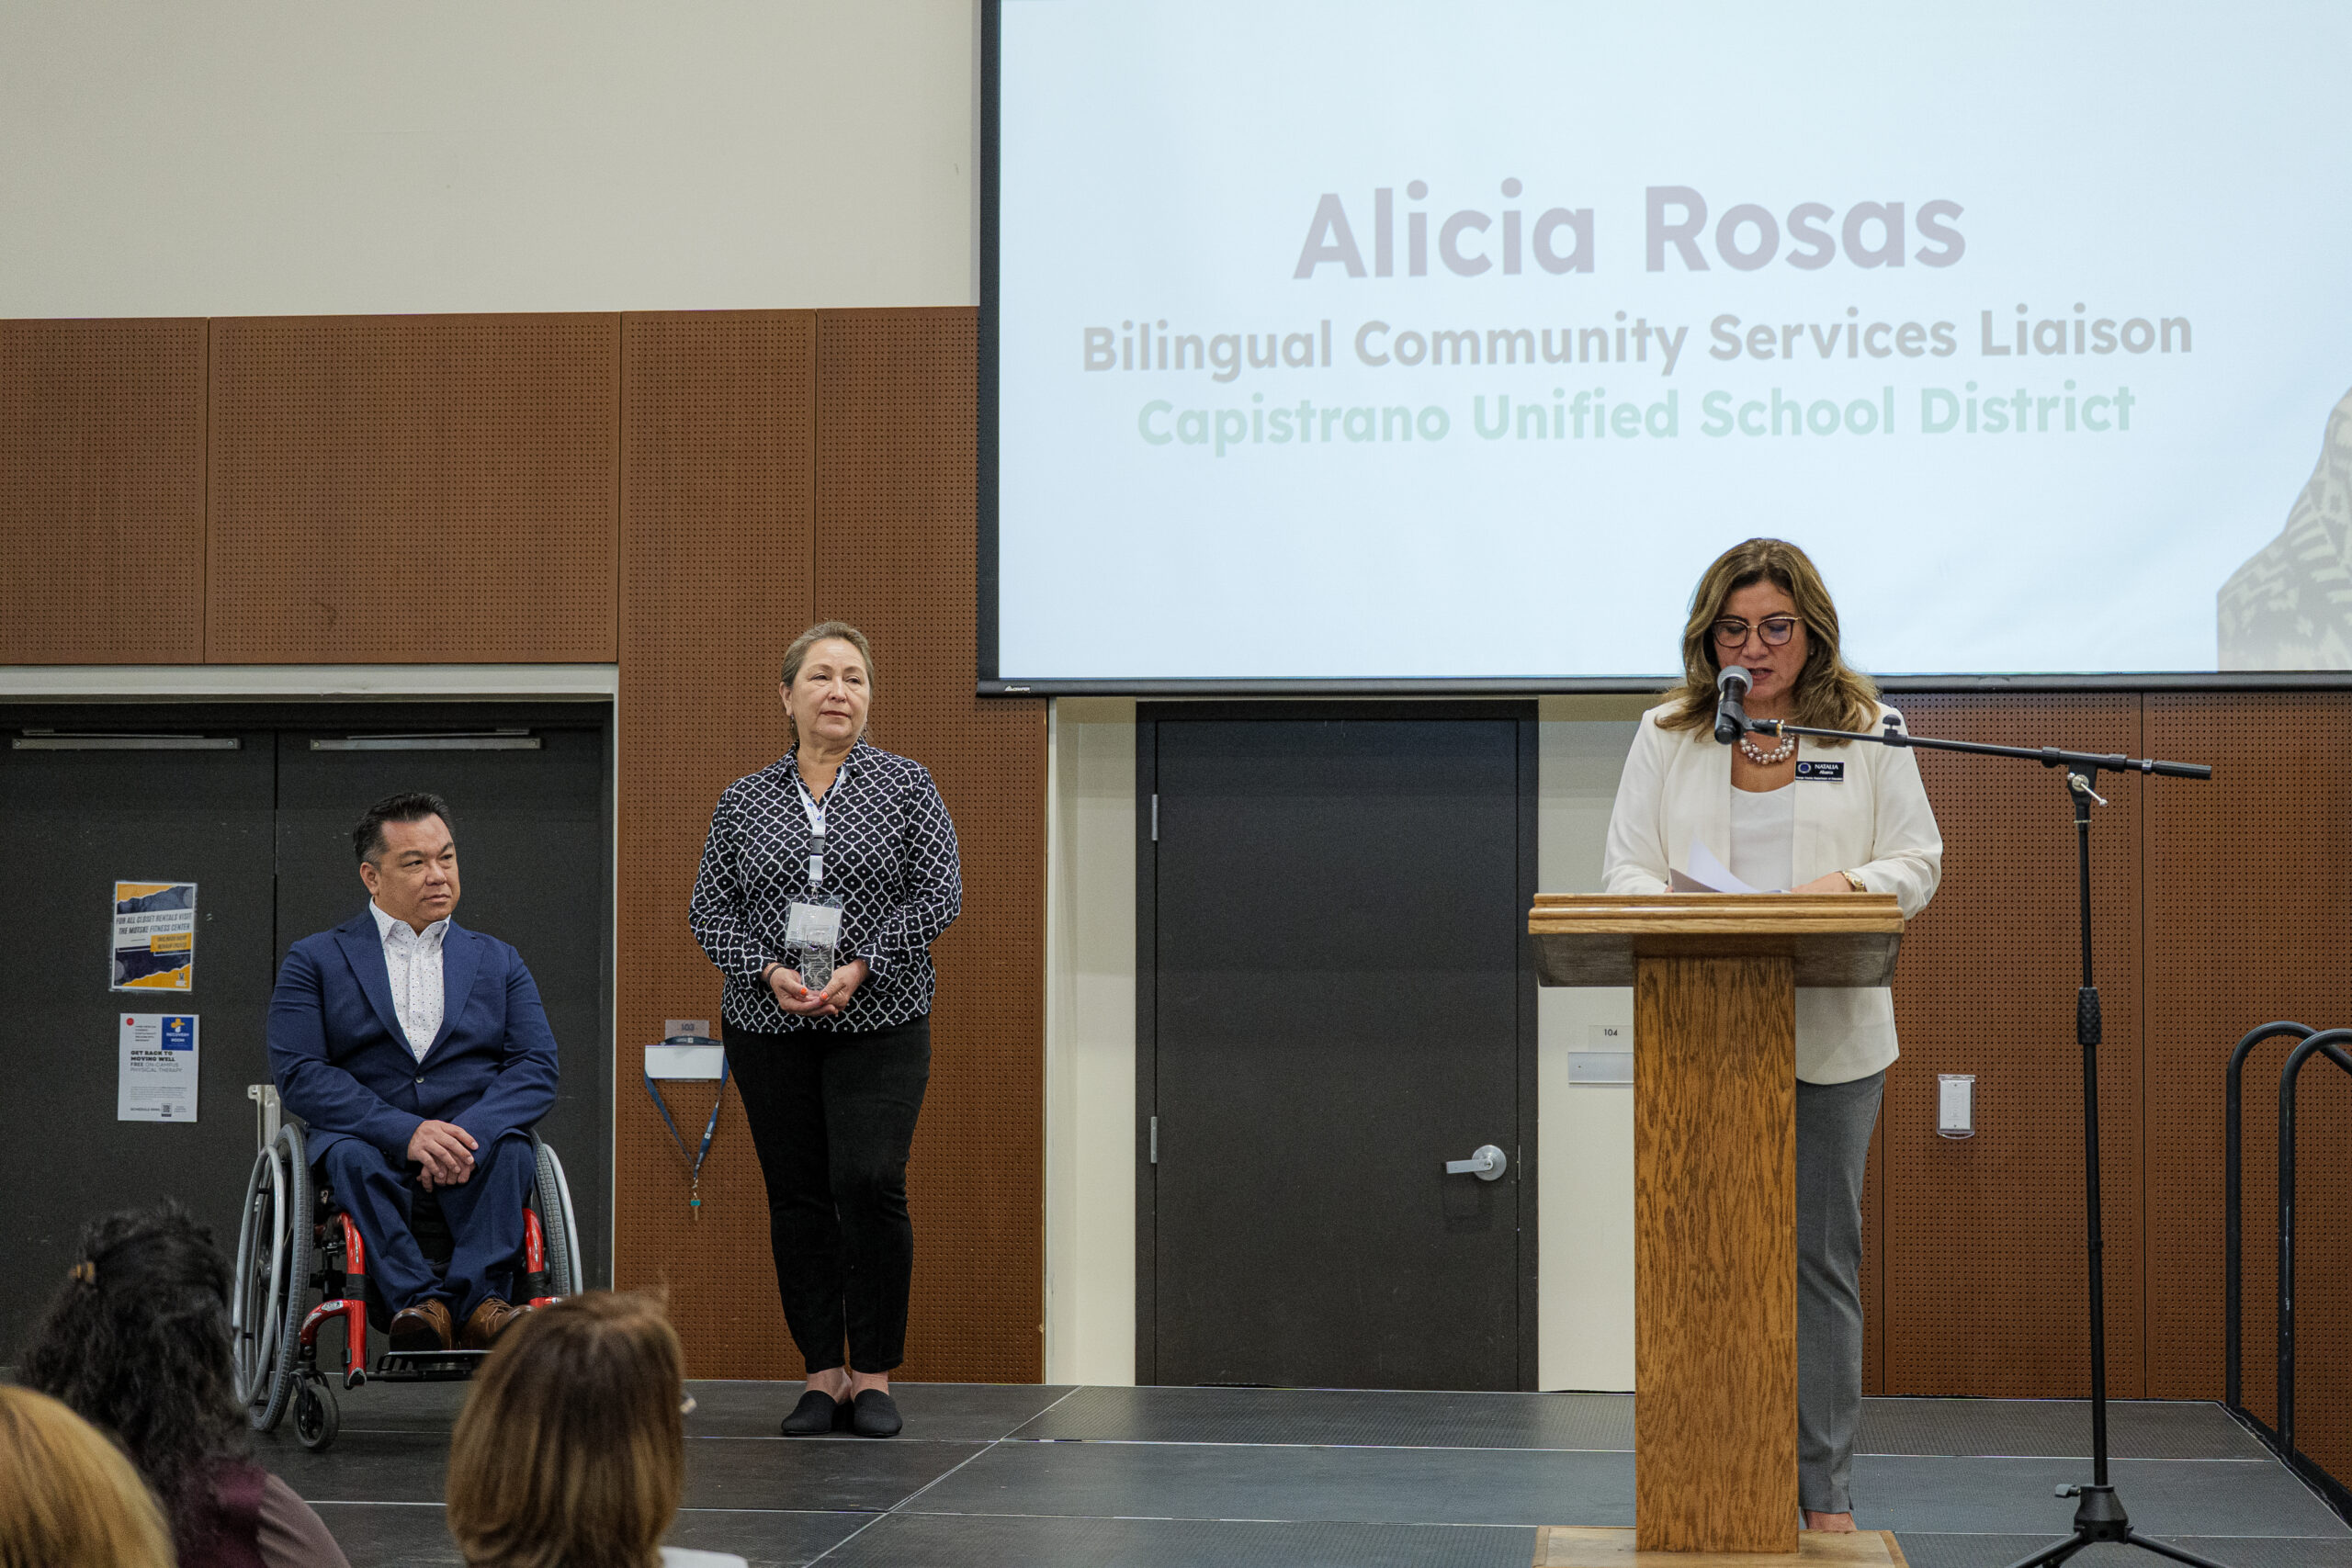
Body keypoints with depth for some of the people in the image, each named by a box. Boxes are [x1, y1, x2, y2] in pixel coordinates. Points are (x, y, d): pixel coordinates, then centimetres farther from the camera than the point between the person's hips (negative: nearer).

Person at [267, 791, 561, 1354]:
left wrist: (471, 1133, -17)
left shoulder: (499, 962, 19)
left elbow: (537, 1069, 5)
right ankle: (420, 1301, -43)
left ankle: (479, 1299, -42)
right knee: (351, 1156, -35)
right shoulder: (314, 961, 11)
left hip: (477, 1143, 1)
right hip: (371, 1143, -1)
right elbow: (298, 1075, -4)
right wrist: (406, 1132, -19)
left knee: (508, 1149, -32)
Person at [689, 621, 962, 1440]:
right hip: (769, 1027, 2)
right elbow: (710, 910, 6)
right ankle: (822, 1375, 11)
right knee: (797, 1198, 3)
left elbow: (939, 895, -3)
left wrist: (862, 965, -15)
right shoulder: (743, 801, 8)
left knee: (869, 1184, -13)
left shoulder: (906, 786, 3)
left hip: (880, 1024, -2)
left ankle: (874, 1375, -2)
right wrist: (768, 970, -12)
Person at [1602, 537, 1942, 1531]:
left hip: (1831, 1035, 0)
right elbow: (1627, 868, 5)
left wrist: (1848, 883, -16)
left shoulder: (1868, 731, 7)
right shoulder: (1667, 736, 9)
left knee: (1822, 1254, 4)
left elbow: (1918, 862, 5)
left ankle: (1824, 1491, 11)